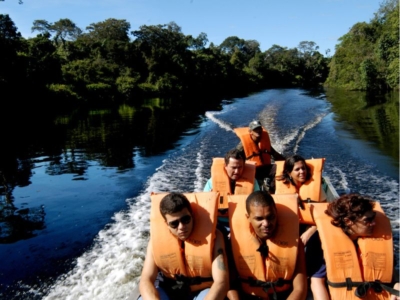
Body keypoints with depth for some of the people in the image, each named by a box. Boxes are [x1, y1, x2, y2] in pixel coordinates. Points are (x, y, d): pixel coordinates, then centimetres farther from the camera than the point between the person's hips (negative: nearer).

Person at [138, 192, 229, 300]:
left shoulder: (212, 237, -19)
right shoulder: (157, 239, -12)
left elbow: (221, 282, -26)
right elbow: (146, 281, -17)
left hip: (202, 291, -2)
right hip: (167, 290, 2)